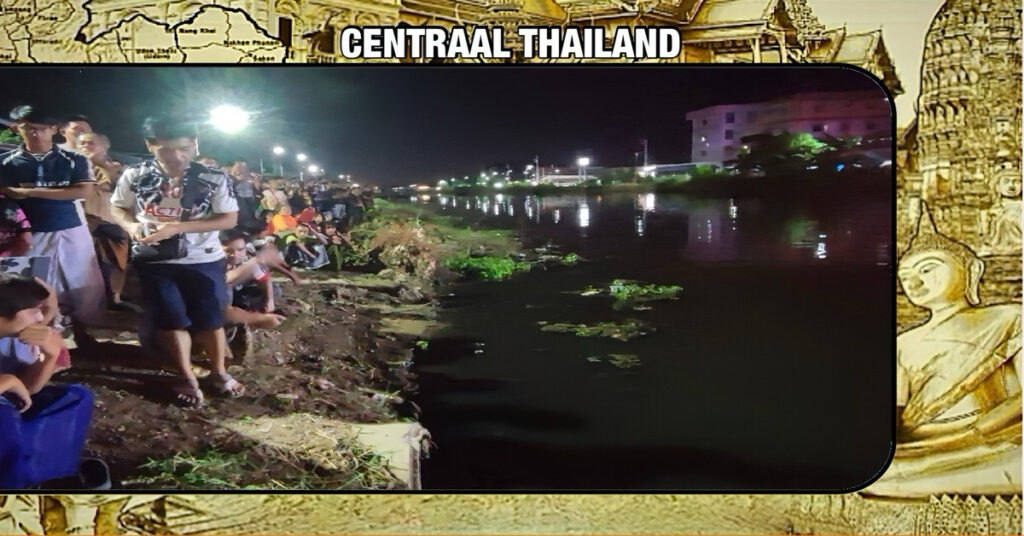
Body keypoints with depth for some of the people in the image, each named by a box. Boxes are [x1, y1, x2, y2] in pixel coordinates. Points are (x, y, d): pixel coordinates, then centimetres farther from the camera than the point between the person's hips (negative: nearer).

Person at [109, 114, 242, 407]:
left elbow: (229, 219, -14)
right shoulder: (135, 176, -9)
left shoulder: (214, 179, -15)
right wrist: (131, 225, -18)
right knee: (171, 320, 9)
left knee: (210, 318, 10)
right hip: (155, 261, 1)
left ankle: (219, 372, 31)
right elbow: (117, 207, 6)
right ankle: (187, 378, 25)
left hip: (204, 261, -1)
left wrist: (177, 227, -22)